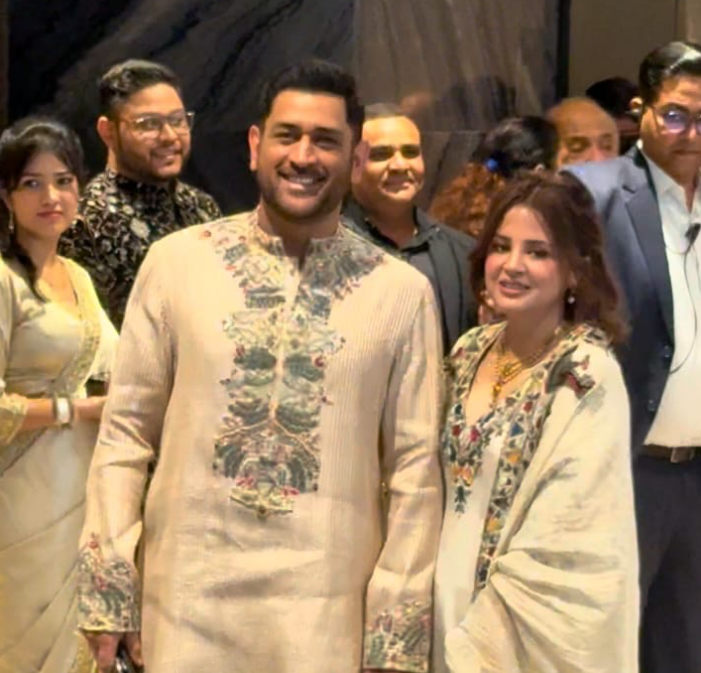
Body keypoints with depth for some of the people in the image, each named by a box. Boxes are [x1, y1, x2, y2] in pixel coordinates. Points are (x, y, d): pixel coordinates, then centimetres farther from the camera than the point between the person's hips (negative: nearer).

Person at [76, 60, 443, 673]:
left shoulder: (404, 291, -1)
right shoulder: (176, 262, -1)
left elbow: (415, 466, 0)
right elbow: (126, 432, 2)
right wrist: (108, 588, -1)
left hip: (331, 607, 0)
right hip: (188, 596, 1)